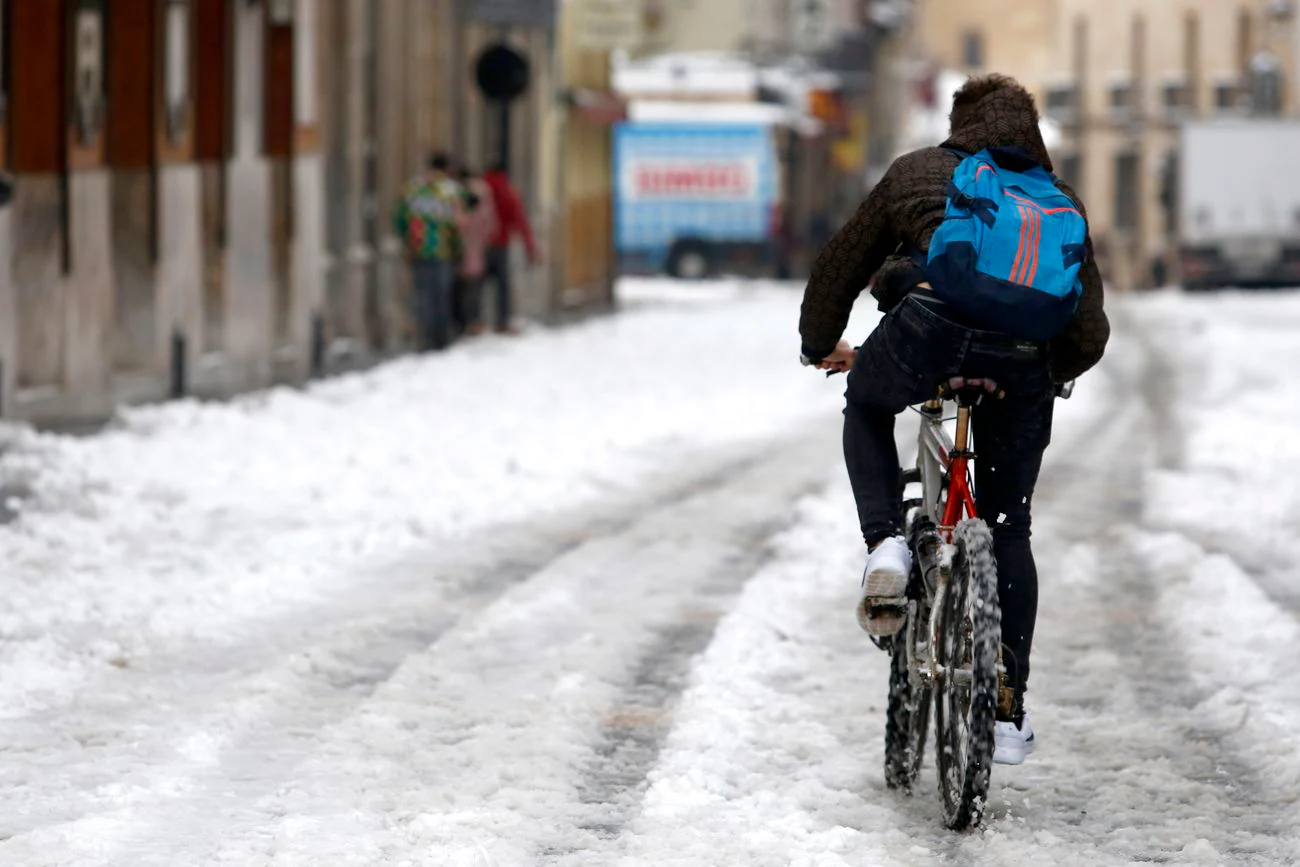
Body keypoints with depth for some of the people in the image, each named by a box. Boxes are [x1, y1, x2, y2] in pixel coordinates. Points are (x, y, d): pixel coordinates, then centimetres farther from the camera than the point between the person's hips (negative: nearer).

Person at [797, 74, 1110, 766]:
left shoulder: (917, 172, 28)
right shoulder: (1062, 203, 32)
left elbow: (840, 267, 32)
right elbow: (1090, 333, 27)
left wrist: (821, 346, 50)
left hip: (931, 325, -2)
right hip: (1024, 360, 2)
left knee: (866, 407, 34)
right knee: (1008, 527, 19)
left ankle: (885, 543, 9)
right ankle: (1008, 713, 18)